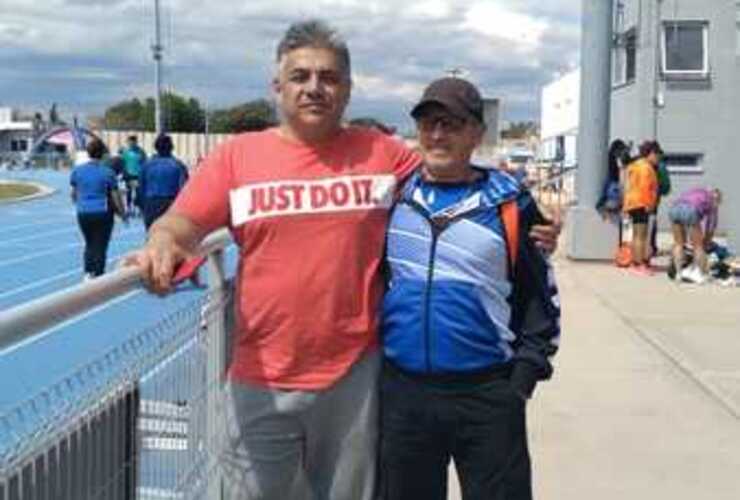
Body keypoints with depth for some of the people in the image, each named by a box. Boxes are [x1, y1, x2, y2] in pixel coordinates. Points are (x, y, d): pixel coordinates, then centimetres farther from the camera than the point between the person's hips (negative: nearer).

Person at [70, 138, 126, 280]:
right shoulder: (108, 172, -9)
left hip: (83, 213, 3)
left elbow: (74, 194, 9)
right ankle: (98, 276, 5)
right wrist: (122, 213, 7)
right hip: (103, 213, -3)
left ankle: (88, 272, 8)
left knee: (89, 244, 20)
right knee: (100, 246, 5)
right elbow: (115, 196, -6)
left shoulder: (77, 170, 1)